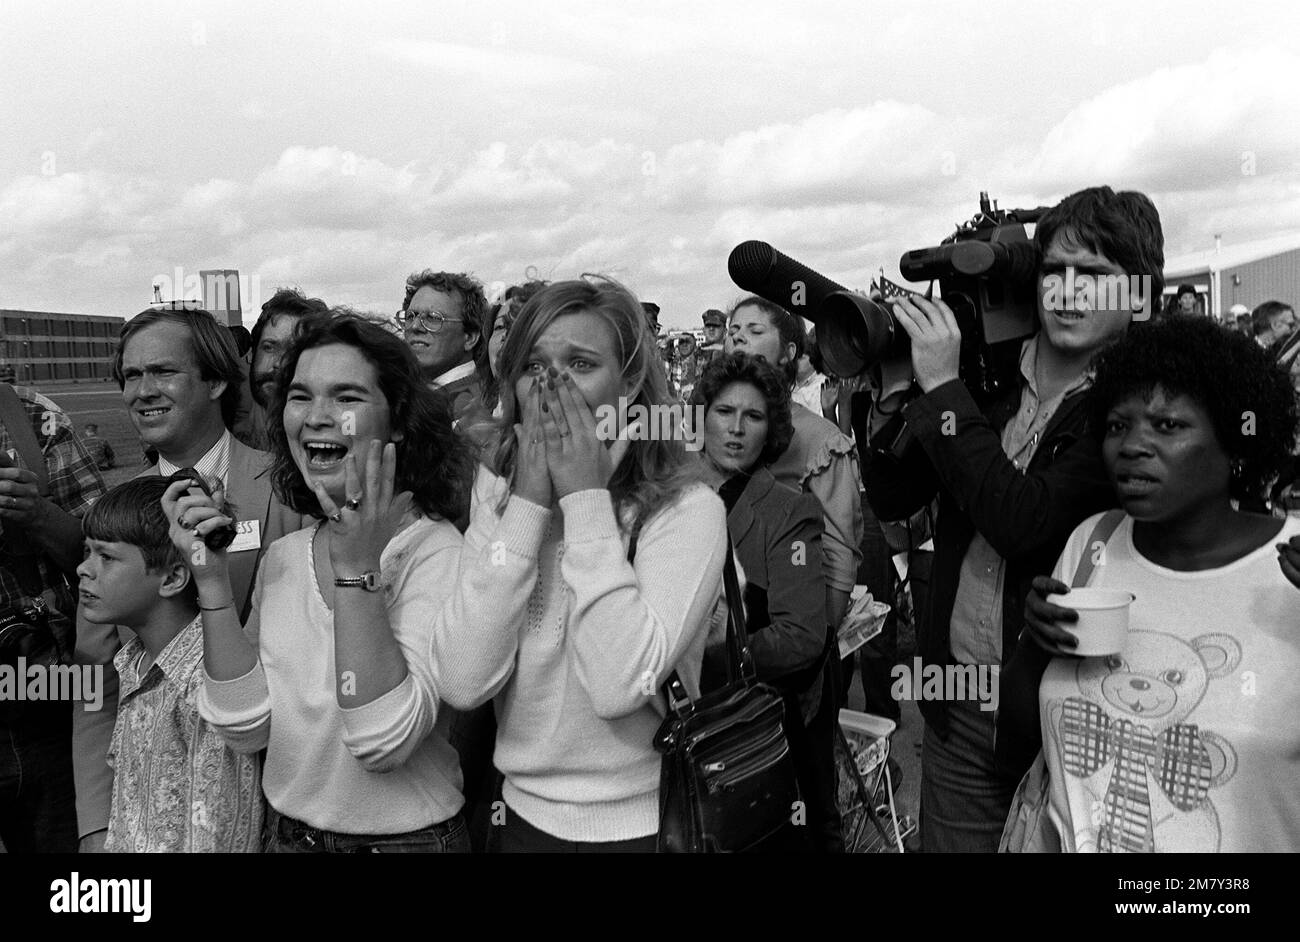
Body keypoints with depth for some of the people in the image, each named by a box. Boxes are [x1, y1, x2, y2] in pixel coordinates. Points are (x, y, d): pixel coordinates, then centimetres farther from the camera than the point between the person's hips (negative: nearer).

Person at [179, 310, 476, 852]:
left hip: (407, 836, -5)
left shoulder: (438, 553, -19)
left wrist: (358, 570, -30)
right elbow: (245, 730, -8)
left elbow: (382, 743, -26)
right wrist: (213, 580, -15)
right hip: (287, 831, 5)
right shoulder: (285, 555, -2)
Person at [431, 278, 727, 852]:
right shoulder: (496, 496, -3)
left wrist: (586, 496, -24)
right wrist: (530, 502, -17)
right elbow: (463, 684, -15)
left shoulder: (688, 509, -15)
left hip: (642, 824, -3)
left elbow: (620, 688, -28)